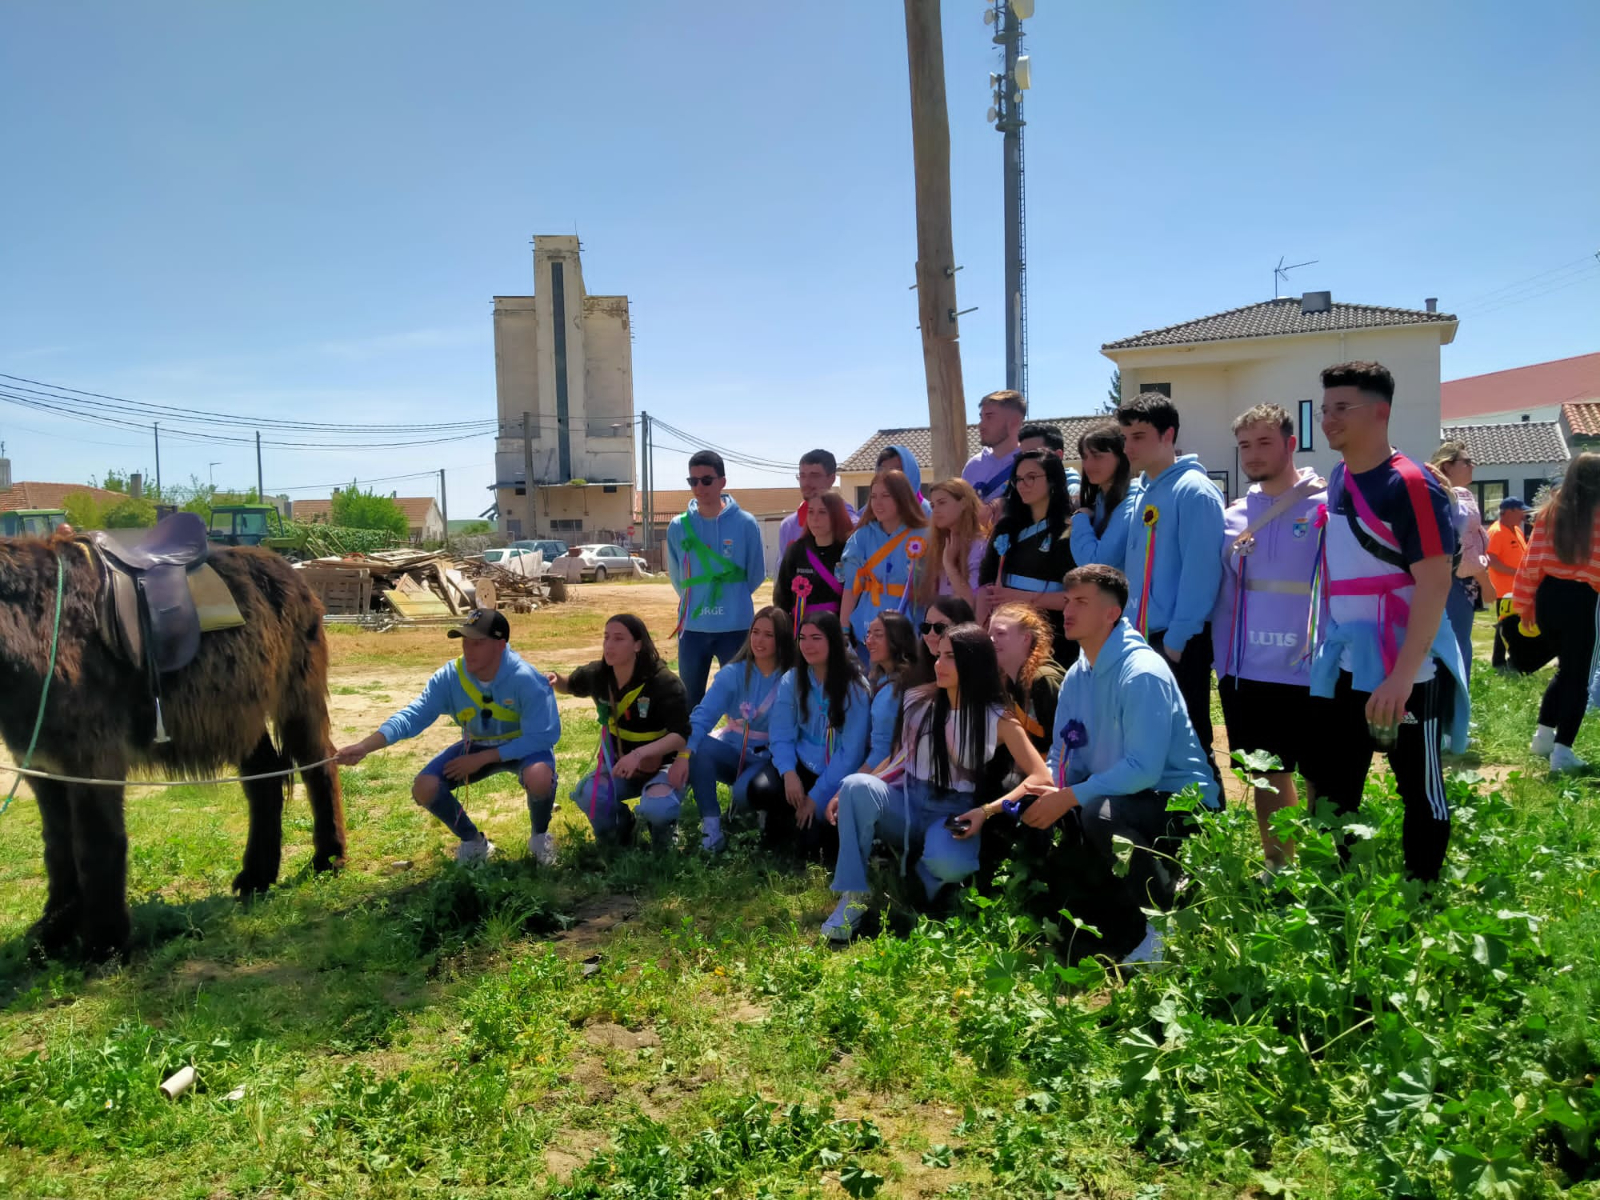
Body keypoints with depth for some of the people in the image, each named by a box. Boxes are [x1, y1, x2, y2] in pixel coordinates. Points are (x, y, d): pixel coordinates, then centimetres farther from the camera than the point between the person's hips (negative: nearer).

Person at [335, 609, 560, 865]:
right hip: (477, 745, 4)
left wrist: (482, 759, -29)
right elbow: (413, 716, -22)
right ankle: (472, 841, 12)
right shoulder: (449, 677, -19)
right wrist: (364, 746, -38)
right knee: (424, 787, -17)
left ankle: (540, 836, -3)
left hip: (524, 746, -4)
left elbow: (543, 736, -30)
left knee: (538, 777, -39)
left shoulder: (526, 679, -31)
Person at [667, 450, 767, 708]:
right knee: (691, 702, 12)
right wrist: (695, 602, 11)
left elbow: (756, 574, 3)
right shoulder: (678, 526, 0)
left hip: (736, 627, -2)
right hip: (692, 627, 2)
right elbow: (676, 576, 11)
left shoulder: (746, 524, -6)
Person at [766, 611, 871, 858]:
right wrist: (788, 773, -23)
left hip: (837, 778, -3)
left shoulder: (855, 686, -12)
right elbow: (781, 737, -3)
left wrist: (817, 796, -16)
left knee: (809, 837, -24)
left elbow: (851, 750, -13)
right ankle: (784, 823, 6)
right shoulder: (791, 682, 0)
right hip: (802, 767, 3)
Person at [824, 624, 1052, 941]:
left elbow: (1041, 777, -10)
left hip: (953, 813, -2)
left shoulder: (998, 719, -5)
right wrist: (848, 793, -3)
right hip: (906, 802, 3)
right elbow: (898, 759, 10)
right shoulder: (918, 701, 4)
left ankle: (914, 882, 1)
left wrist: (987, 811, -21)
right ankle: (852, 897, -22)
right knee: (857, 786, -31)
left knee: (947, 863, -38)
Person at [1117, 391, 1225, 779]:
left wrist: (1176, 641, -18)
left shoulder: (1193, 491, -12)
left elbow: (1201, 573, -17)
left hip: (1179, 644, -8)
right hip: (1143, 638, 8)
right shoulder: (1142, 492, 13)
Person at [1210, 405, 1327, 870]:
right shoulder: (1234, 515, 9)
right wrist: (1223, 659, 7)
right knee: (1266, 776, 17)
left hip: (1308, 674, -5)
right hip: (1246, 673, 5)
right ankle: (1278, 866, 33)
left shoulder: (1326, 505, -7)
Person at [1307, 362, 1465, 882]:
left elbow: (1435, 583, -20)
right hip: (1341, 667, 8)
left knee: (1420, 791, 9)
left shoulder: (1410, 485, -15)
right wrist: (1324, 645, 13)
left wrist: (1402, 674, -25)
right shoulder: (1337, 479, 8)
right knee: (1331, 791, 13)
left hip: (1401, 671, -7)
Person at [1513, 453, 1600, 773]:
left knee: (1566, 667, 23)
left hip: (1548, 596, 5)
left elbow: (1532, 560, 3)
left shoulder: (1549, 512, 3)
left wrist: (1524, 602, 10)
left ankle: (1543, 736, 25)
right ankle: (1561, 751, 2)